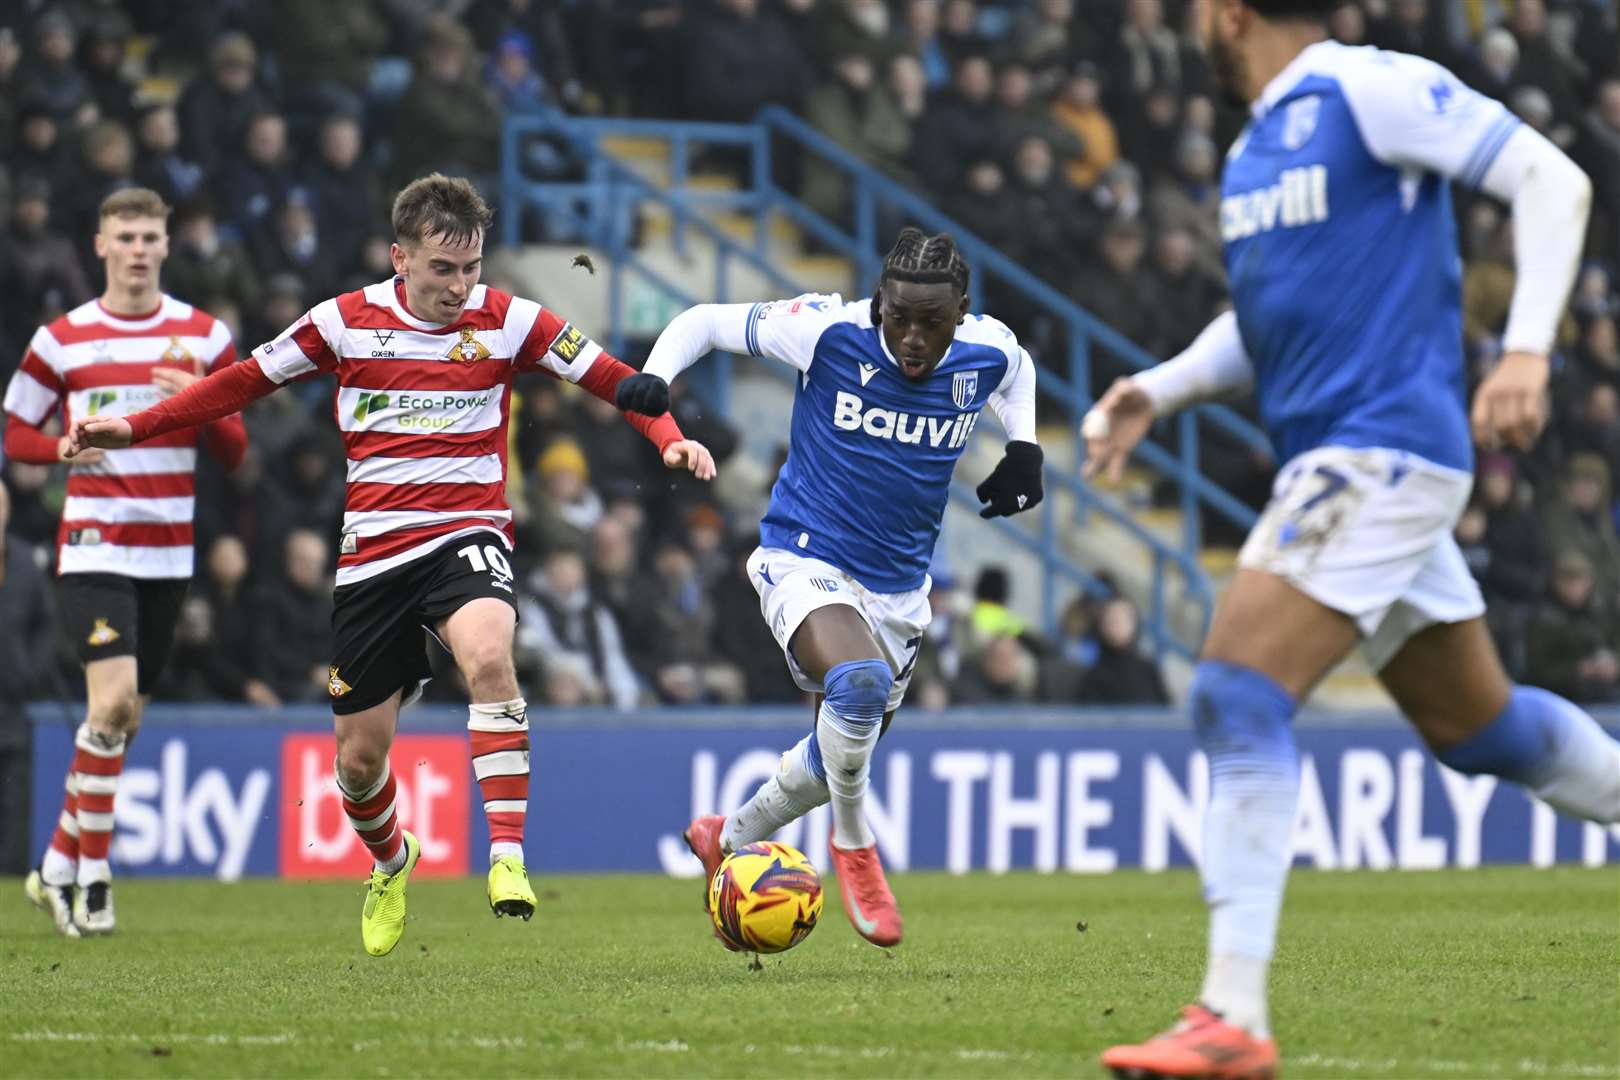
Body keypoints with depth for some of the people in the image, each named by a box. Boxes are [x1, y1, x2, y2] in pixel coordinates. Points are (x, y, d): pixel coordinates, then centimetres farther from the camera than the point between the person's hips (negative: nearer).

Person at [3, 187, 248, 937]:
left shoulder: (204, 337, 6)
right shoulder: (61, 340, 0)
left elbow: (233, 451, 7)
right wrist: (68, 446, -13)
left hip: (168, 553, 4)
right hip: (92, 548, -4)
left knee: (123, 718, 8)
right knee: (113, 700, -19)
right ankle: (93, 877, -10)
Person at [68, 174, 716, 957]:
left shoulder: (508, 321, -2)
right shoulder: (346, 321, 0)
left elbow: (609, 377, 2)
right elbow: (243, 382, 10)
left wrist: (668, 438, -16)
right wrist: (134, 428, 8)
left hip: (466, 535, -2)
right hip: (372, 554, 2)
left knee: (488, 656, -36)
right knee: (359, 755, 6)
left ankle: (507, 854, -34)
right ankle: (390, 864, 40)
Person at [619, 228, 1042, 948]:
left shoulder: (988, 353, -7)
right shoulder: (828, 331, -18)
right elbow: (705, 321, -6)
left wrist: (1023, 448, 4)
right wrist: (655, 377, -24)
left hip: (898, 586, 5)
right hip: (805, 561, -5)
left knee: (844, 753, 16)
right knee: (858, 681, -34)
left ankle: (728, 841, 43)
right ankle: (853, 844, -9)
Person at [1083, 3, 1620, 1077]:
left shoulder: (1373, 90, -10)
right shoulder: (1257, 144, 16)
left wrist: (1527, 349, -22)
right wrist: (1159, 390, 13)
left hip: (1381, 451, -10)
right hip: (1331, 461, 10)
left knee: (1239, 695, -18)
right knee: (1477, 724, 17)